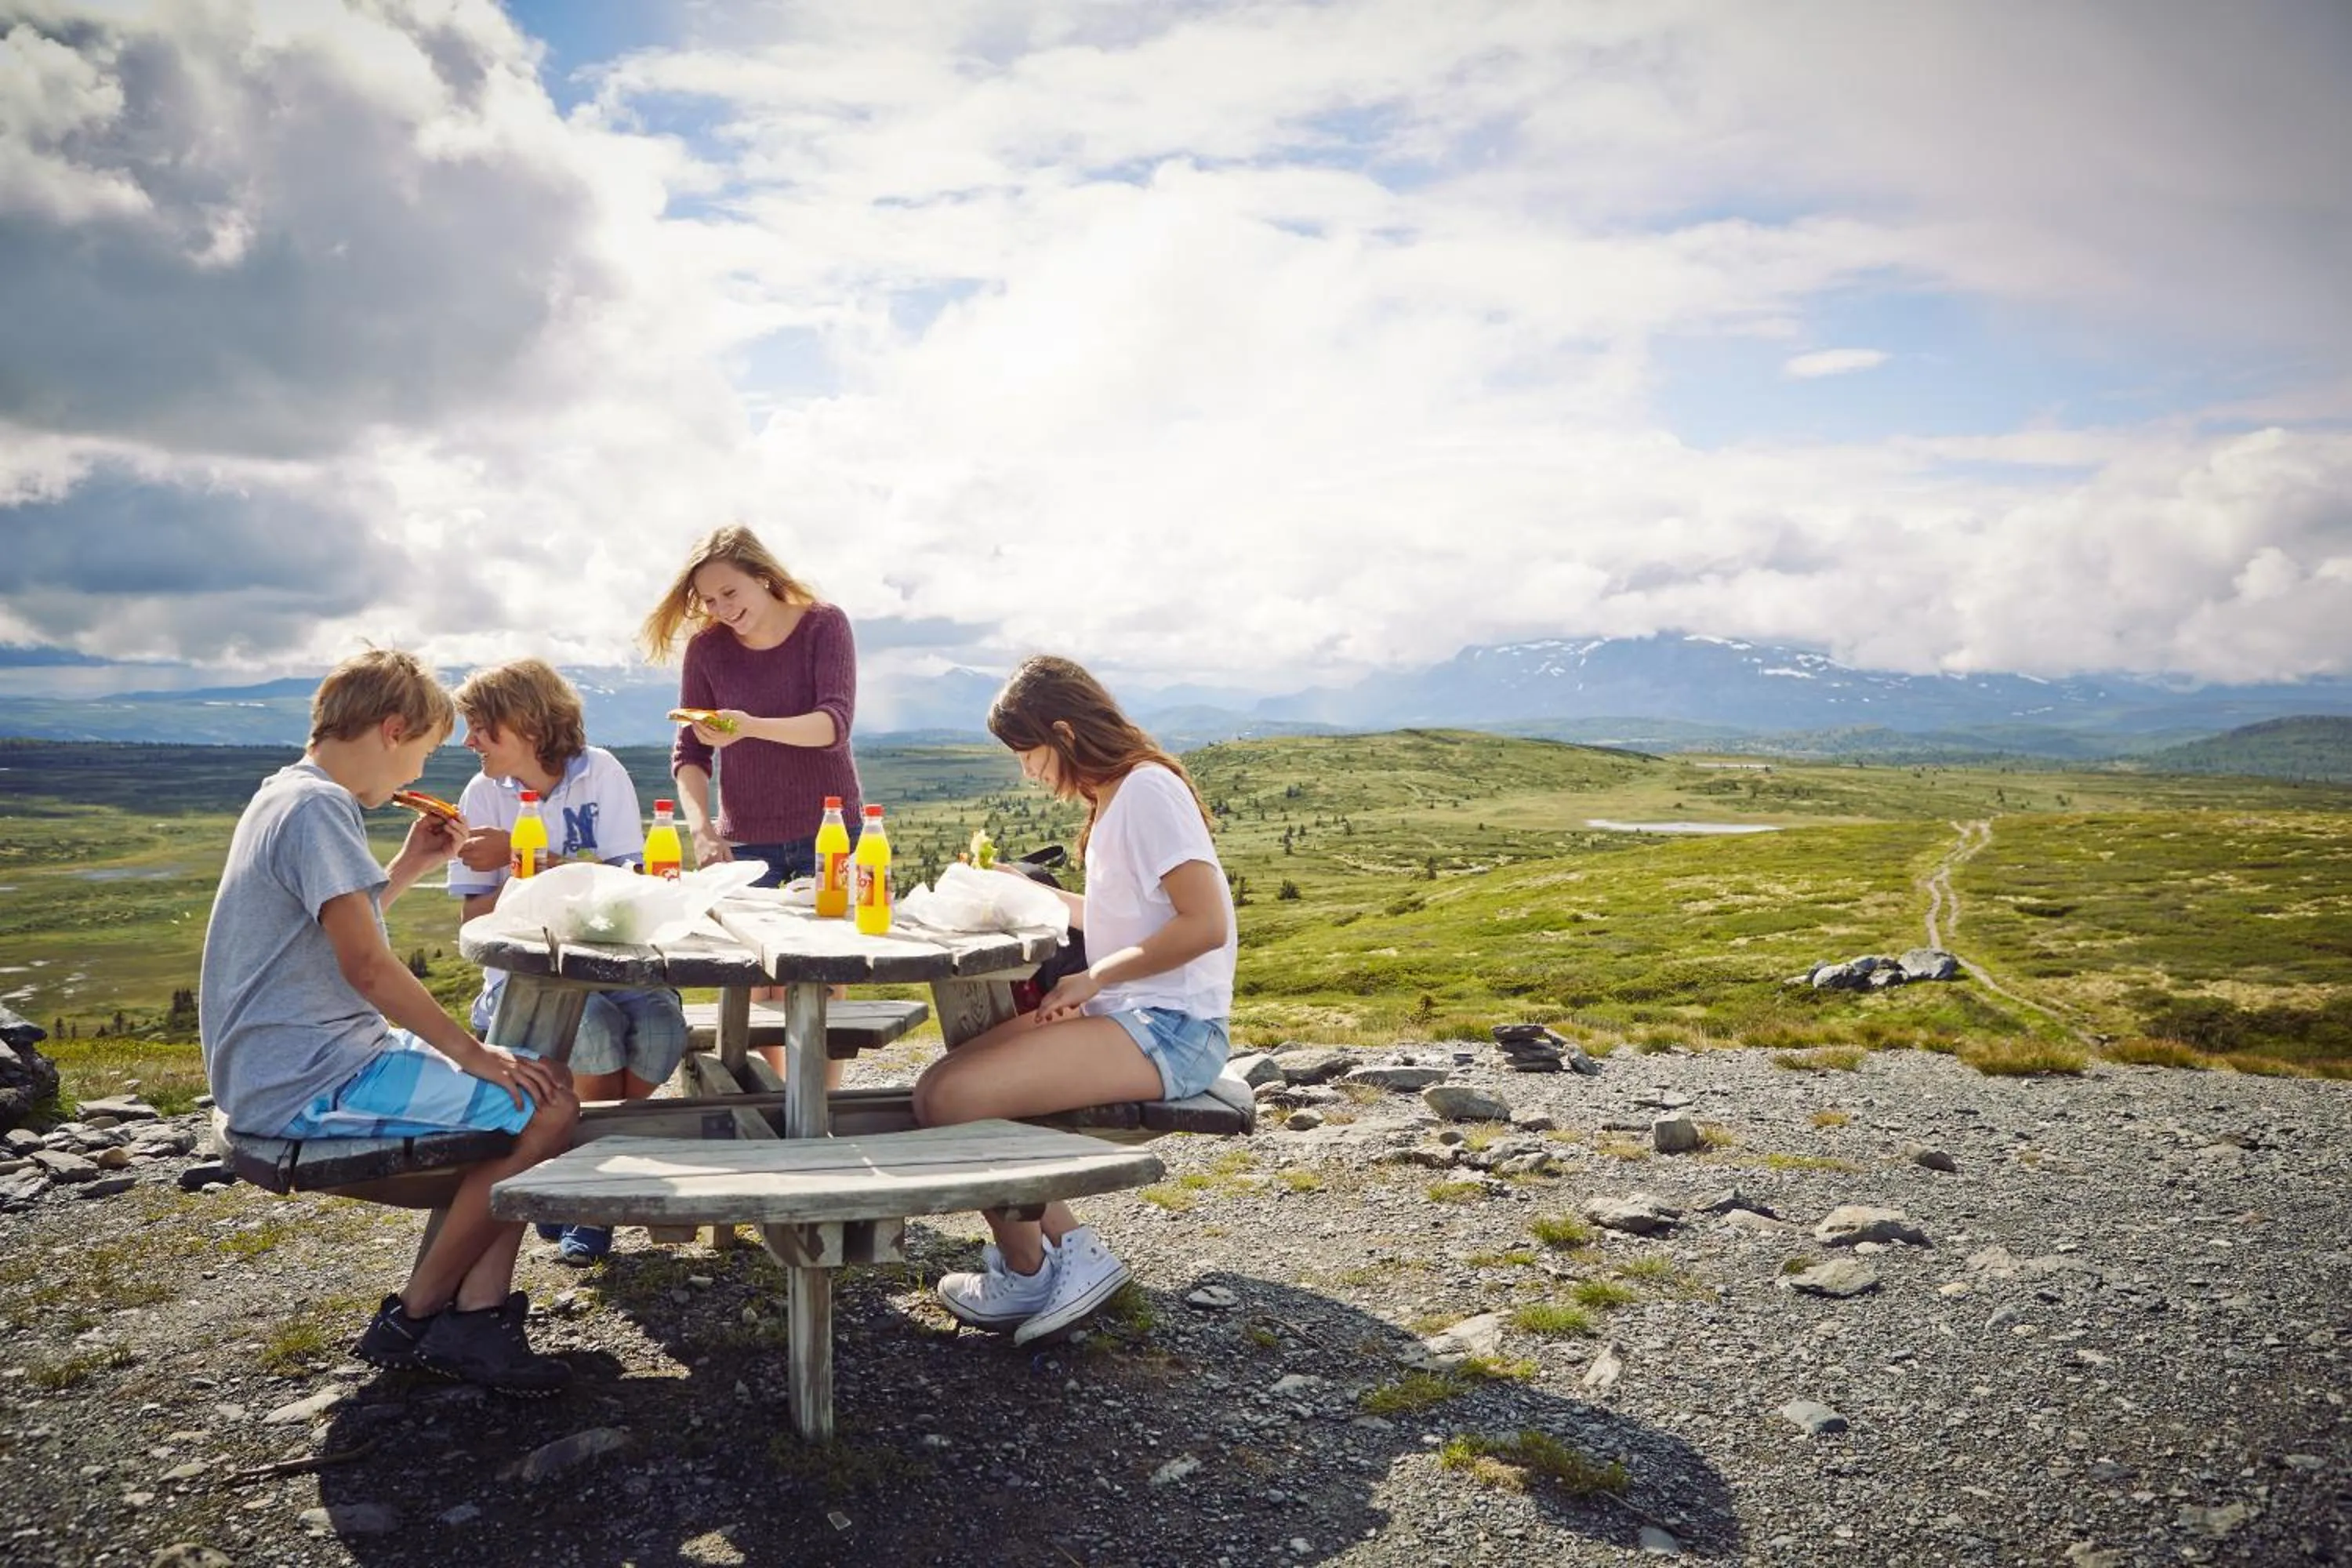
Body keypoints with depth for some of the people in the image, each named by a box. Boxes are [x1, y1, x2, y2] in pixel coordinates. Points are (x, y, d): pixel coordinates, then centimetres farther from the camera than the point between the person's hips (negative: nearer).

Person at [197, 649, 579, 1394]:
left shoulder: (288, 796, 16)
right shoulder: (317, 807, -17)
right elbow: (365, 965, -24)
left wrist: (409, 866, 18)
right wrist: (472, 1053, -17)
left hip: (292, 1064, 11)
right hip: (310, 1082, -11)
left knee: (545, 1076, 9)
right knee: (546, 1105, -18)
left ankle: (476, 1308, -1)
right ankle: (415, 1316, -1)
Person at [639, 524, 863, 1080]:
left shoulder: (824, 625, -9)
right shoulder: (707, 647, -3)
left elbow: (835, 724, -22)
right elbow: (689, 753, -1)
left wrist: (751, 726, -39)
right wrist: (701, 828, -18)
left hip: (828, 830, -2)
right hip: (746, 839, 2)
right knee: (753, 990, -1)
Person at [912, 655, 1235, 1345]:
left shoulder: (1148, 789, -14)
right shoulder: (1111, 796, 16)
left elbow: (1205, 924, -22)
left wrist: (1092, 979, -16)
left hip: (1169, 1030, -10)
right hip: (1122, 1015, 10)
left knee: (955, 1099, -20)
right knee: (936, 1088, -2)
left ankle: (1026, 1274, 3)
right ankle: (1069, 1249, 0)